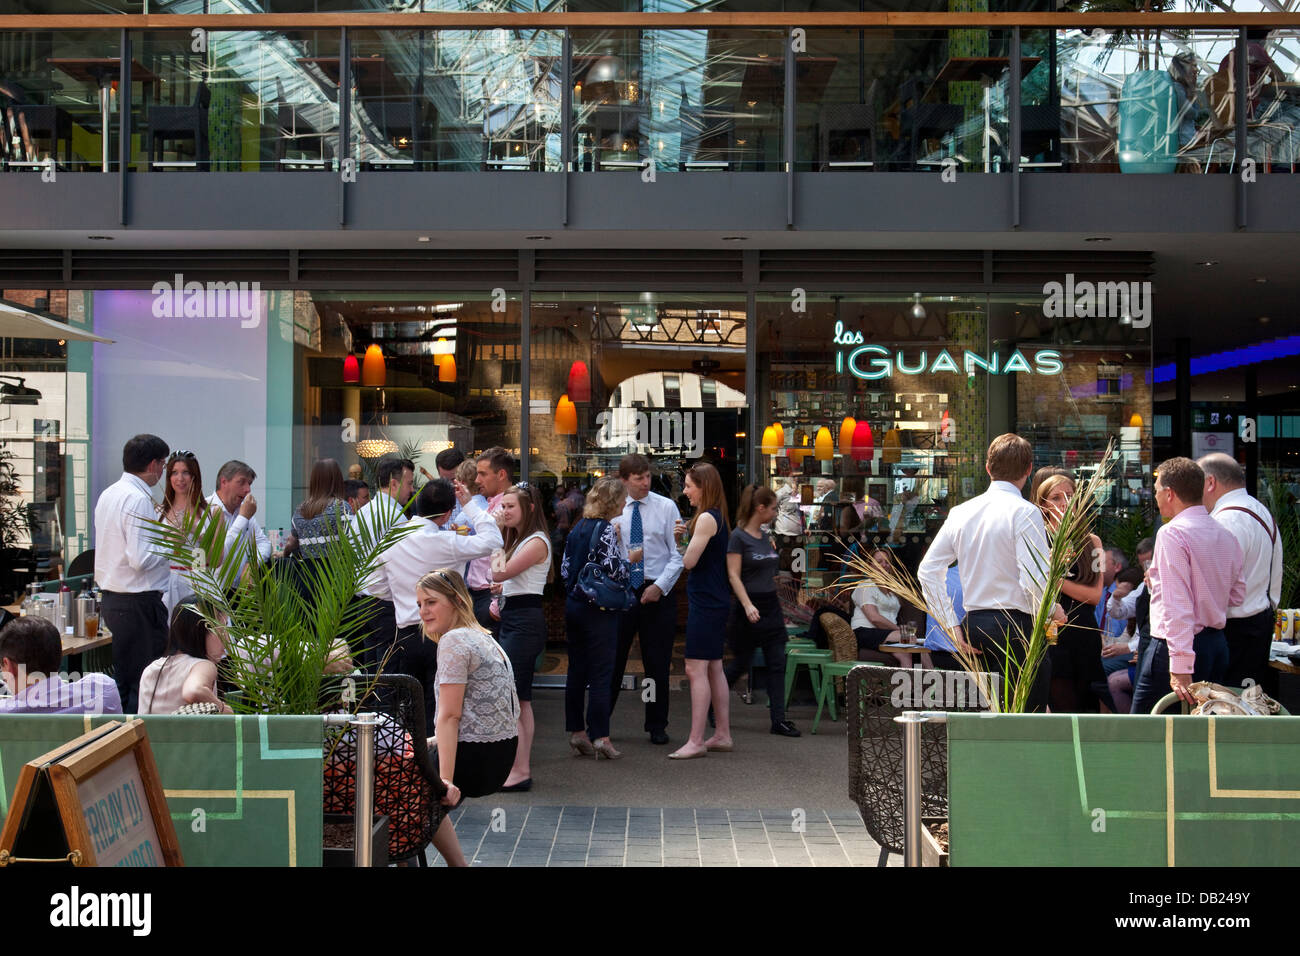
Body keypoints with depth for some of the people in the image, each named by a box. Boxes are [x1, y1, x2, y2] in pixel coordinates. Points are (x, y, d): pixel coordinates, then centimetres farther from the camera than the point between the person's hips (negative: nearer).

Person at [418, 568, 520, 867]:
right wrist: (431, 742, 25)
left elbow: (450, 716, -19)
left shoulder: (453, 640, -12)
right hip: (502, 756, 10)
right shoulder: (484, 638, 16)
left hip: (474, 758, -10)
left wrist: (446, 780, -23)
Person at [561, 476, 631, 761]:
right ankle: (599, 737, -2)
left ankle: (576, 732, 19)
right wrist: (629, 560, -1)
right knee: (600, 675, -3)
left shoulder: (578, 528, 9)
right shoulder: (607, 530, -13)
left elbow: (565, 568, 10)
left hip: (574, 605, 7)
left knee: (576, 672, 12)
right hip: (600, 609, -7)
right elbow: (614, 570, -19)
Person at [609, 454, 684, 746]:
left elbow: (679, 553, -3)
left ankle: (657, 725, 19)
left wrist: (660, 586, -12)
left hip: (657, 591, -1)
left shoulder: (666, 507, -1)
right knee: (612, 657, 4)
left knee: (657, 662, 6)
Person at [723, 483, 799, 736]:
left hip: (771, 606, 7)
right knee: (741, 663, 2)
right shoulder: (738, 537, -10)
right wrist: (747, 605, -25)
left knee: (777, 665, 3)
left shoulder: (765, 537, 12)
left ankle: (778, 719, 5)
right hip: (749, 606, -7)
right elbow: (733, 575, -14)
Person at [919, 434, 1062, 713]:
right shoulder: (1025, 512, -9)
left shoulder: (961, 512, 10)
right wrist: (1053, 610, 3)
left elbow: (927, 570, 8)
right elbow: (1034, 579, -17)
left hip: (974, 626, 6)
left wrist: (953, 627, 8)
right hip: (1017, 626, -6)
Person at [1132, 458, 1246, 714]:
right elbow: (1238, 595, 19)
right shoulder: (1226, 536, 10)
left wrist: (1180, 667, -24)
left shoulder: (1172, 533, -15)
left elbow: (1177, 606, -21)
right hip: (1218, 643, 9)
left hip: (1179, 645, -8)